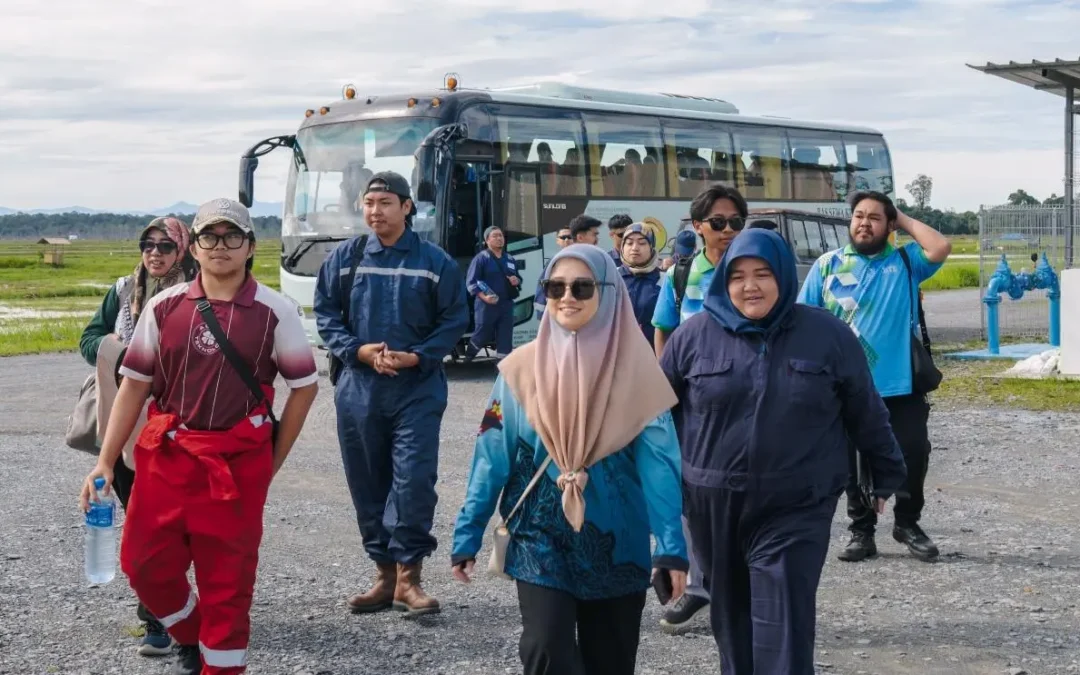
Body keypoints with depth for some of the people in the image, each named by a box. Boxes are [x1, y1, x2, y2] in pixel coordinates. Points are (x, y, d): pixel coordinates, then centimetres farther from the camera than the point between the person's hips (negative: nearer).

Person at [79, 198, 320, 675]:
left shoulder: (275, 312, -2)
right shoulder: (164, 307, 4)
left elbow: (305, 387, 4)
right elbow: (134, 385, 7)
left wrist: (271, 463, 3)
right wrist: (105, 461, 2)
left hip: (238, 464, -2)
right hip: (166, 455, 3)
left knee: (228, 578, 4)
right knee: (145, 563, 5)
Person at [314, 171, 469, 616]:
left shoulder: (435, 262, 0)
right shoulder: (345, 258, 5)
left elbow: (455, 320, 2)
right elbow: (325, 312, 8)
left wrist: (417, 356, -12)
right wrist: (357, 350, -8)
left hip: (418, 389, -3)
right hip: (359, 389, 3)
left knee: (414, 481, -10)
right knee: (368, 482, 7)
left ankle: (408, 576, 0)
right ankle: (385, 572, 19)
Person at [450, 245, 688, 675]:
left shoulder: (634, 370, -6)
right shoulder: (523, 368, -4)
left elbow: (659, 463, -9)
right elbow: (492, 458, -1)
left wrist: (671, 546, -17)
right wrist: (467, 536, -3)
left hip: (616, 545, 0)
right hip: (540, 541, 0)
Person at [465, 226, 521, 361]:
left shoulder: (510, 259, 15)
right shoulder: (481, 258, -5)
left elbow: (518, 279, 26)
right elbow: (471, 282, -11)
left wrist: (517, 281, 1)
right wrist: (484, 297, -23)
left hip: (506, 304, 5)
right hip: (486, 305, -5)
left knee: (505, 338, 2)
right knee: (482, 336, 3)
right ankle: (467, 358, 28)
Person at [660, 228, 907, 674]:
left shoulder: (828, 335, -2)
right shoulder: (695, 334, -1)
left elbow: (865, 412, 7)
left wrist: (887, 474, 14)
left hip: (796, 509, -2)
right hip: (714, 506, 2)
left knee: (784, 630, -8)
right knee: (732, 617, 14)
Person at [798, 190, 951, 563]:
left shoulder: (905, 261, 3)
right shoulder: (827, 265, 3)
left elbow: (941, 247, -17)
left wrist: (904, 220, -4)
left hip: (901, 385, 0)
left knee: (914, 454, 4)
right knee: (854, 461, 9)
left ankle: (907, 523, 24)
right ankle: (862, 531, 22)